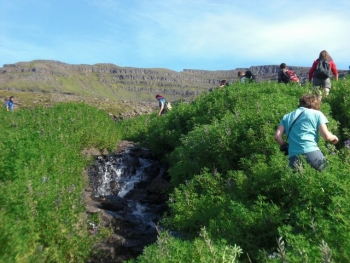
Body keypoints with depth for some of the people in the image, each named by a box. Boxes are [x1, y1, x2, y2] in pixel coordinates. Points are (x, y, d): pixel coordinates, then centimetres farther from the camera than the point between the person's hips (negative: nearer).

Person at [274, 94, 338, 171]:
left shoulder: (287, 117, 21)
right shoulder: (317, 114, 12)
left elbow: (277, 136, 8)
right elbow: (326, 136, 5)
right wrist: (334, 137, 27)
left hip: (293, 156, 3)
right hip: (311, 152, -3)